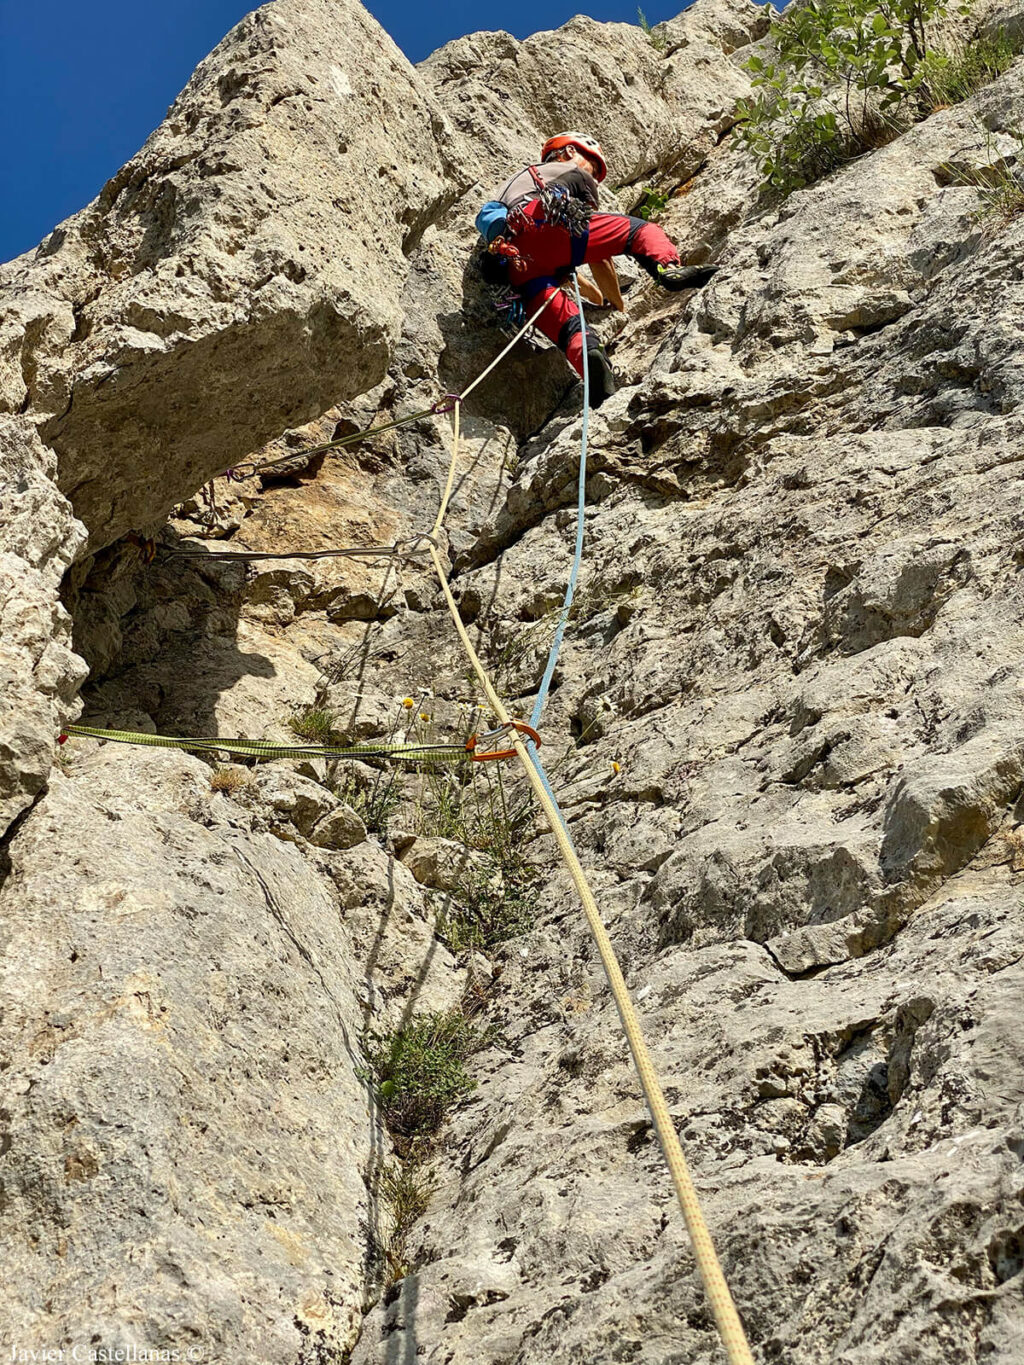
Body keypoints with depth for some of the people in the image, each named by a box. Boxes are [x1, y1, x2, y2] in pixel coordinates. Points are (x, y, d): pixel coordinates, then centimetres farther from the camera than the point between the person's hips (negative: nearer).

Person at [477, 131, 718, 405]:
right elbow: (598, 240, 29)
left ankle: (585, 352, -41)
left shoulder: (519, 178, 47)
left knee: (562, 321, -8)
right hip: (544, 226, -5)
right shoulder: (576, 175, 29)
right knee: (638, 230, 3)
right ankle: (669, 270, -28)